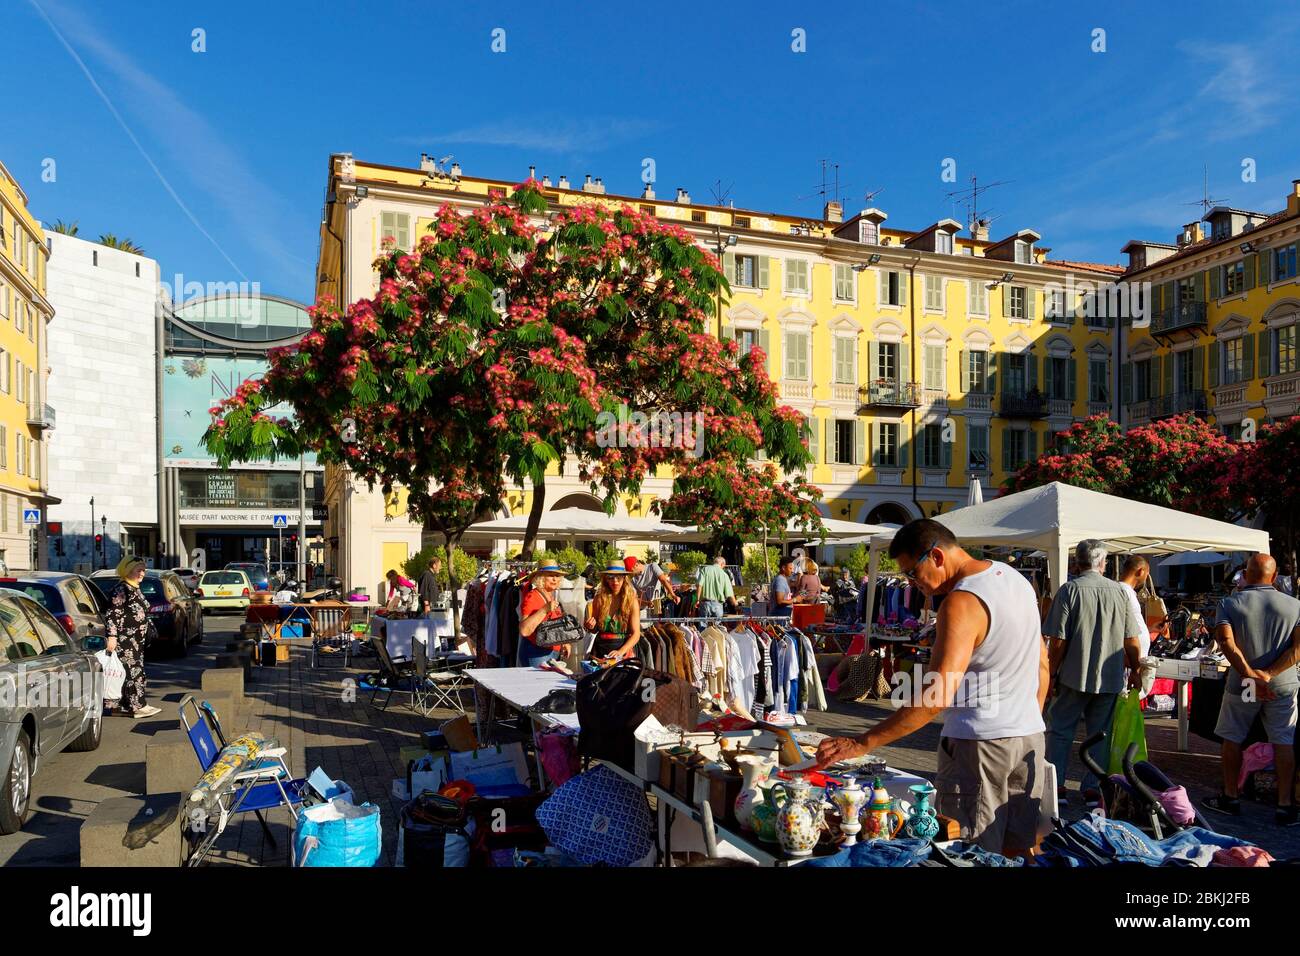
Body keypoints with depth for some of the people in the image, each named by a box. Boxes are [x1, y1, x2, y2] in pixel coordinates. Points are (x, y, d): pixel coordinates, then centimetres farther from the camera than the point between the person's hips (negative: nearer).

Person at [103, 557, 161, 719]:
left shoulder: (135, 590, 18)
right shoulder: (121, 590, -13)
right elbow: (112, 615, -19)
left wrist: (150, 628, 25)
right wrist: (112, 637, -24)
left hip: (135, 641, 10)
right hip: (124, 640, -10)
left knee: (135, 671, 11)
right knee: (133, 671, -9)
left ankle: (122, 705, 17)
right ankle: (138, 706, -7)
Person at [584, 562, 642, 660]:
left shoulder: (632, 601, -2)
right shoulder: (599, 599, 3)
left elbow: (636, 634, -6)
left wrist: (621, 651, -18)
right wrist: (590, 627, -7)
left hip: (623, 650, -2)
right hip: (600, 650, 2)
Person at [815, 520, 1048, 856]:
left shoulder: (962, 603, -21)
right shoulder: (1014, 577, 7)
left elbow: (938, 695, -28)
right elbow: (1041, 666, 15)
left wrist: (863, 744, -28)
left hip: (979, 744, -9)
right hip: (1029, 738, 9)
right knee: (1019, 851, 17)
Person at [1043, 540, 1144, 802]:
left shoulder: (1069, 590, -10)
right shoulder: (1119, 591, 0)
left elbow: (1058, 640, -12)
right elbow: (1132, 641, 3)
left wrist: (1051, 673, -2)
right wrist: (1134, 670, 18)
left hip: (1075, 675, -3)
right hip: (1110, 677, 3)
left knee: (1060, 731, 8)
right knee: (1100, 734, 12)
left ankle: (1055, 785, 11)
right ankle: (1093, 787, 16)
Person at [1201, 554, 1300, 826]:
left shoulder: (1229, 603, -6)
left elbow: (1226, 642, -18)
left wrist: (1250, 675, -20)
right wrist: (1269, 674, -15)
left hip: (1241, 684, -1)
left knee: (1232, 739, 12)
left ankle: (1230, 799, 21)